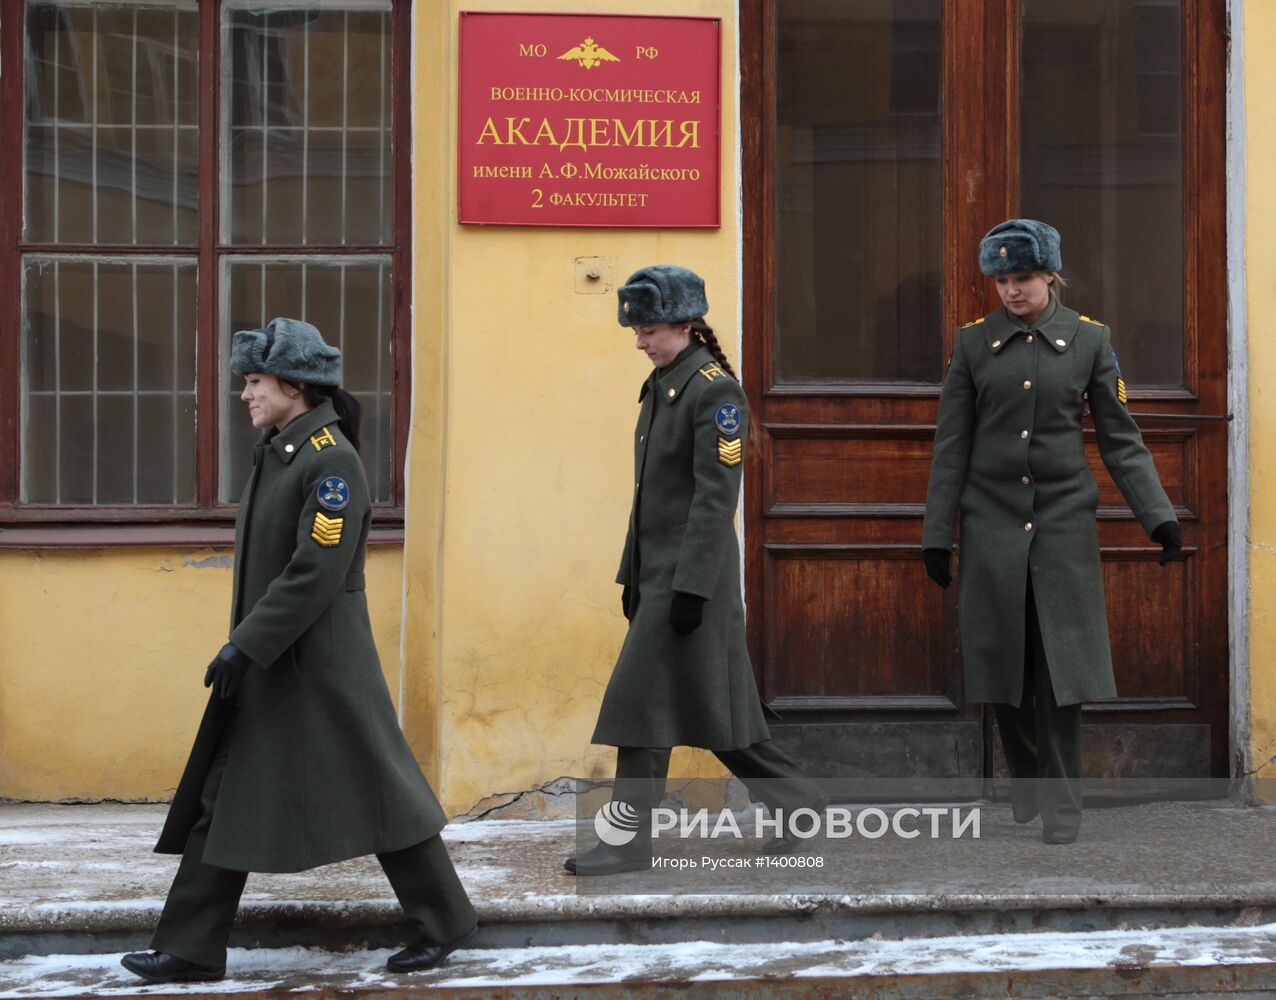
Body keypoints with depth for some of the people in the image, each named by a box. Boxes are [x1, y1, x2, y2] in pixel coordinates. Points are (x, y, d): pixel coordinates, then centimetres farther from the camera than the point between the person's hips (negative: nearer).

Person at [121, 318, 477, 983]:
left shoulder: (331, 460, -16)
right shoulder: (276, 453, 11)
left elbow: (316, 573, -23)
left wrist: (245, 646, -22)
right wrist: (243, 646, 18)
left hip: (320, 666, -9)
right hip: (263, 662, 9)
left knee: (375, 792, 1)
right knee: (222, 800, 8)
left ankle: (444, 922, 16)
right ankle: (190, 950, 14)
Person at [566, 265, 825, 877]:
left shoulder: (715, 391, -14)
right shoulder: (660, 386, 14)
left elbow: (715, 497, -19)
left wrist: (692, 587, -22)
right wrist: (632, 574, 17)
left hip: (692, 574, -9)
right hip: (657, 572, 9)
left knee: (641, 701, -8)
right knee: (713, 707, 14)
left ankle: (627, 844, -1)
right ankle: (798, 806, 25)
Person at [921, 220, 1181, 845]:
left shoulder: (1089, 340, 2)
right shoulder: (974, 341, 4)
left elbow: (1120, 439, 3)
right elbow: (952, 444, 5)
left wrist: (1158, 514, -7)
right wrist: (936, 532, 2)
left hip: (1064, 522, -1)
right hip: (992, 523, 1)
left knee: (1062, 667, -5)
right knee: (1004, 664, 3)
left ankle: (1061, 808, 2)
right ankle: (1025, 793, 21)